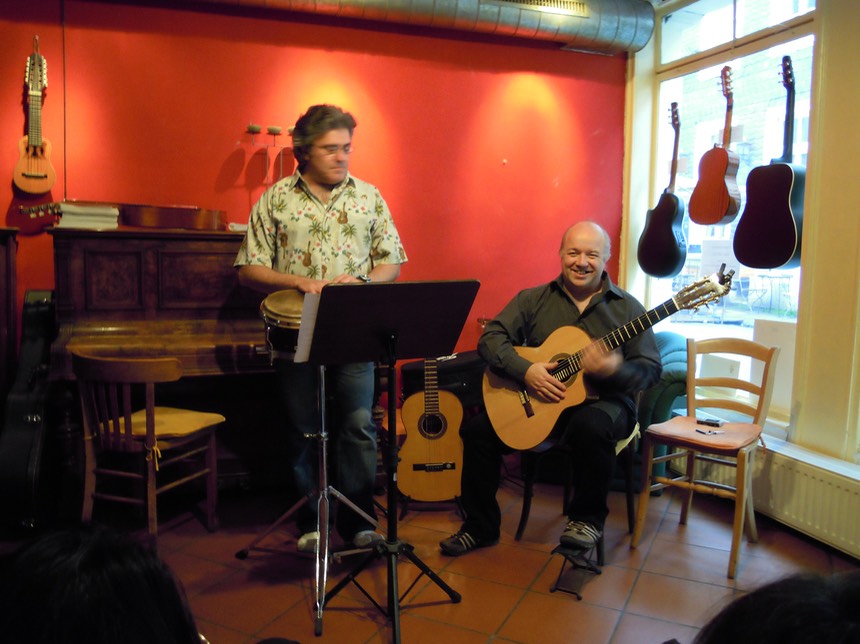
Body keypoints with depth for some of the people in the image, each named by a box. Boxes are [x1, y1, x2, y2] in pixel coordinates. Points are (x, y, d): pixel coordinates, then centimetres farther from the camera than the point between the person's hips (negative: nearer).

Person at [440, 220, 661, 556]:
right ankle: (481, 526, 6)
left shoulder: (627, 308, 1)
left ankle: (588, 518, -8)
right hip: (533, 401, 3)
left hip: (602, 401, -2)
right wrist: (525, 370, -20)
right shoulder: (533, 299, 5)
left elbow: (650, 370, -4)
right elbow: (490, 337, -3)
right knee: (477, 428, -14)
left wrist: (615, 371, -26)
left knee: (592, 426, -37)